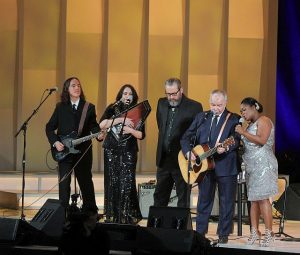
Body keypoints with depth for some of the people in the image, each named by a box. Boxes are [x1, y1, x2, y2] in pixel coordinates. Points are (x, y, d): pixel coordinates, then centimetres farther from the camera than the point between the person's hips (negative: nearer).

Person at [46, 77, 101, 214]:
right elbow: (50, 127, 6)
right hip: (64, 151, 0)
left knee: (85, 181, 8)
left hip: (83, 151, 1)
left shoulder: (89, 107, 6)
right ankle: (63, 209, 0)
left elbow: (93, 125, 4)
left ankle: (90, 209, 18)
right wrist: (55, 142, -7)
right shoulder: (60, 107, 6)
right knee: (64, 182, -5)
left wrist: (98, 133, -18)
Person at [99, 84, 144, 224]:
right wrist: (121, 119, -17)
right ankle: (112, 216, 7)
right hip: (112, 150, 0)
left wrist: (131, 130, -14)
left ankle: (128, 217, -4)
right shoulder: (113, 108, 5)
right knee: (112, 183, 0)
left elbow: (141, 135, 5)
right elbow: (102, 125, -11)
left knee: (127, 184, -8)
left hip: (129, 151, 0)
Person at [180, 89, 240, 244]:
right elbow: (186, 138, 11)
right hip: (204, 166, 4)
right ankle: (200, 232, 19)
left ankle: (223, 234, 12)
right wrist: (188, 152, -6)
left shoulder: (233, 119, -2)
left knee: (227, 202, 2)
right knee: (204, 200, 11)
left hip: (225, 166, -4)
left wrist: (226, 147, -33)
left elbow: (236, 140, -14)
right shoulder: (201, 117, 11)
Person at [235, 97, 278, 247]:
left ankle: (269, 233, -11)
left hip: (263, 165, -9)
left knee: (262, 198, -12)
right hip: (252, 166, 9)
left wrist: (244, 133, -14)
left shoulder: (263, 121, -5)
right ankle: (254, 232, 6)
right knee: (254, 199, 5)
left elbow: (262, 140, -17)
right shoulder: (251, 124, 20)